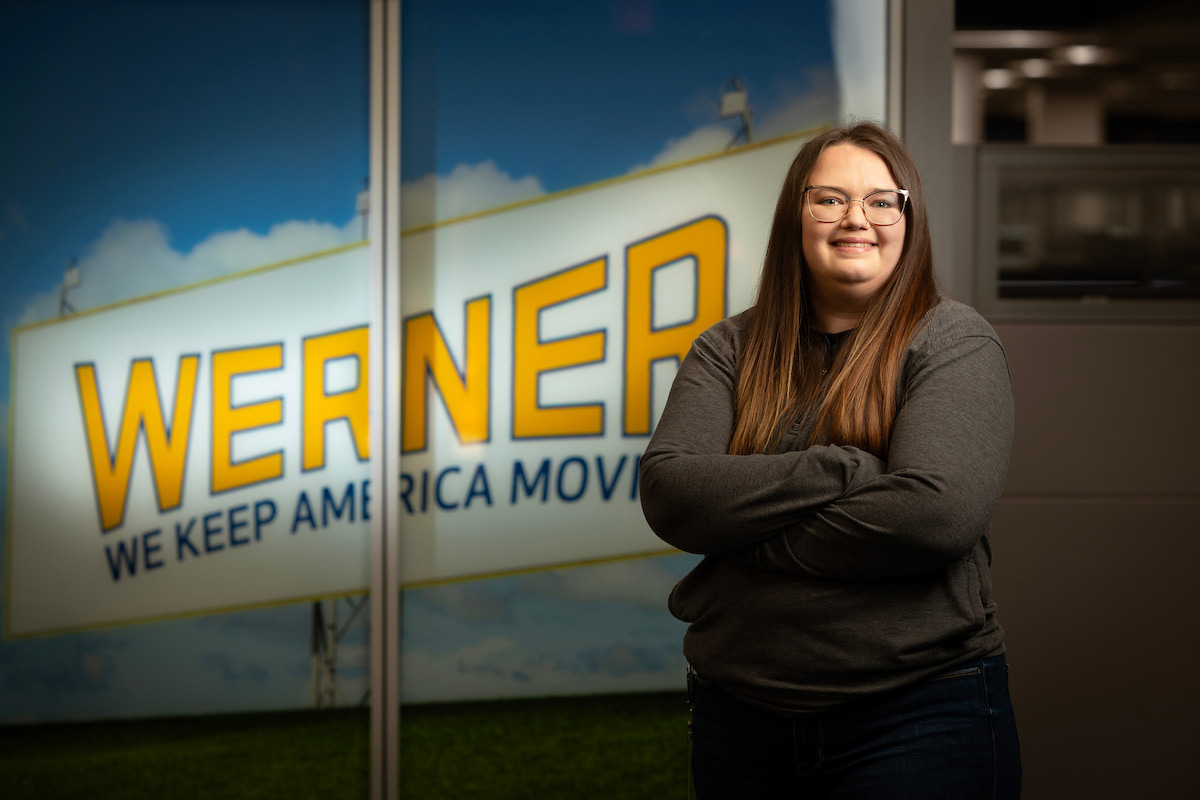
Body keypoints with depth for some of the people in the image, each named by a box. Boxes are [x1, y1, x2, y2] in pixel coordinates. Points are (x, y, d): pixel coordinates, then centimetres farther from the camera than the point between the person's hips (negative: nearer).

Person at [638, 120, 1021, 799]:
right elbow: (668, 492, -8)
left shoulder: (955, 342, -4)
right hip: (737, 711, 4)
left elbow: (940, 512, -19)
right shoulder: (730, 350, 7)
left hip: (920, 713, -3)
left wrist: (743, 541, -13)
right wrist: (839, 471, -18)